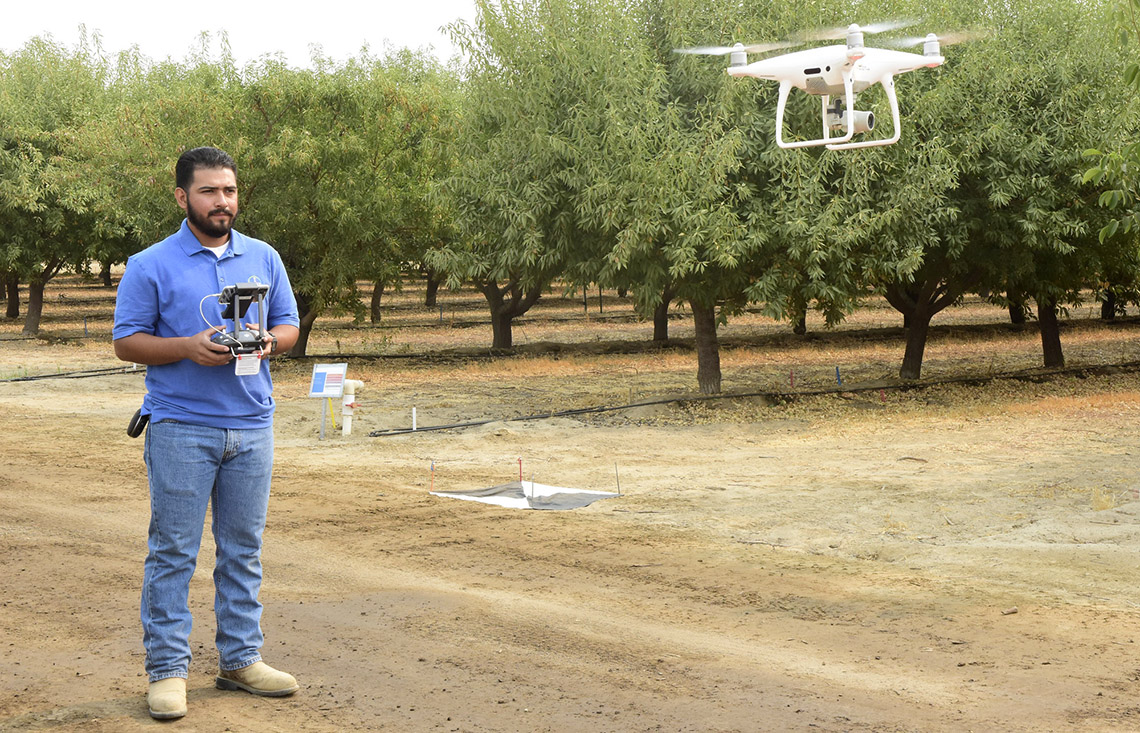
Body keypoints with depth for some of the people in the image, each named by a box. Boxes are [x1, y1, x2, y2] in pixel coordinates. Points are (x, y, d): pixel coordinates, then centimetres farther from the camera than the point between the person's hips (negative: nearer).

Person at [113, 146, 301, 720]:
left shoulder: (264, 259, 11)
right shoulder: (150, 266, -2)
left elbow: (289, 324, 16)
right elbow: (126, 341, -2)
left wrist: (269, 341, -7)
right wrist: (188, 348, -17)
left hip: (251, 426, 4)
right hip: (181, 429, -4)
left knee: (243, 549, 10)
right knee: (173, 551, -2)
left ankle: (241, 659, 19)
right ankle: (166, 668, 4)